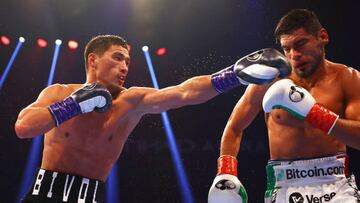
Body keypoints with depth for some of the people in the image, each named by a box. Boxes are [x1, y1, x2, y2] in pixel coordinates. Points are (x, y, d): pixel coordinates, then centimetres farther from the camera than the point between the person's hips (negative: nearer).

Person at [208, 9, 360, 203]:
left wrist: (313, 113, -21)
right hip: (285, 186, 0)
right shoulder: (269, 80, 0)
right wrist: (225, 173, -2)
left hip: (336, 183, 0)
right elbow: (234, 127, 10)